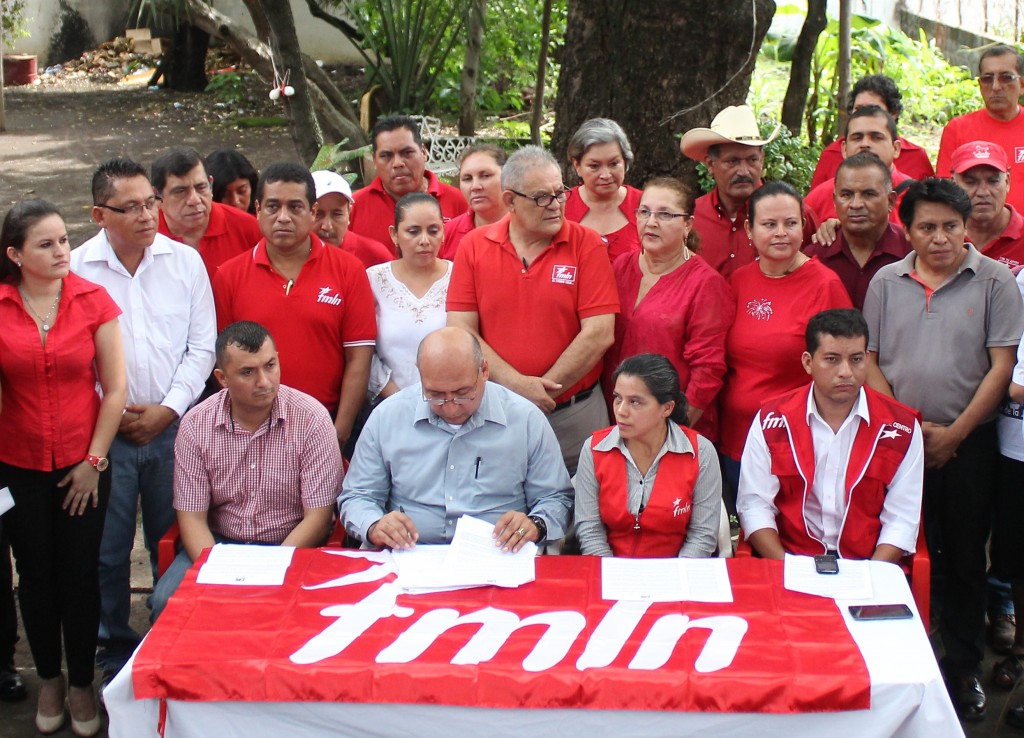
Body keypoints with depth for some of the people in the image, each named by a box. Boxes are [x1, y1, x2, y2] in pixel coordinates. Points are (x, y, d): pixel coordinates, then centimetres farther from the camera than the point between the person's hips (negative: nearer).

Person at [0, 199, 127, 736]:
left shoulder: (93, 300, -7)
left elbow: (114, 388, -4)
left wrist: (93, 460, -3)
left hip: (83, 466, 0)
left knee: (80, 577, 5)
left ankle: (82, 686, 21)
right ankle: (48, 679, 30)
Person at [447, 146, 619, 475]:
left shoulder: (586, 244, -4)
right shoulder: (474, 247, 1)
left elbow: (599, 334, -10)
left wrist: (543, 393, -12)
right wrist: (517, 385, -16)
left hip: (574, 417, -1)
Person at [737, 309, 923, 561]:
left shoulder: (902, 427, 2)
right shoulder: (771, 420, 2)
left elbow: (902, 518, 1)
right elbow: (754, 505, 2)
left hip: (867, 570, 1)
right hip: (792, 561, -1)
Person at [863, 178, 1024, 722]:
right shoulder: (886, 282, 6)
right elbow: (868, 360, 6)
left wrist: (954, 434, -8)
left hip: (967, 442, -2)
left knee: (965, 557, 6)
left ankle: (962, 670, 18)